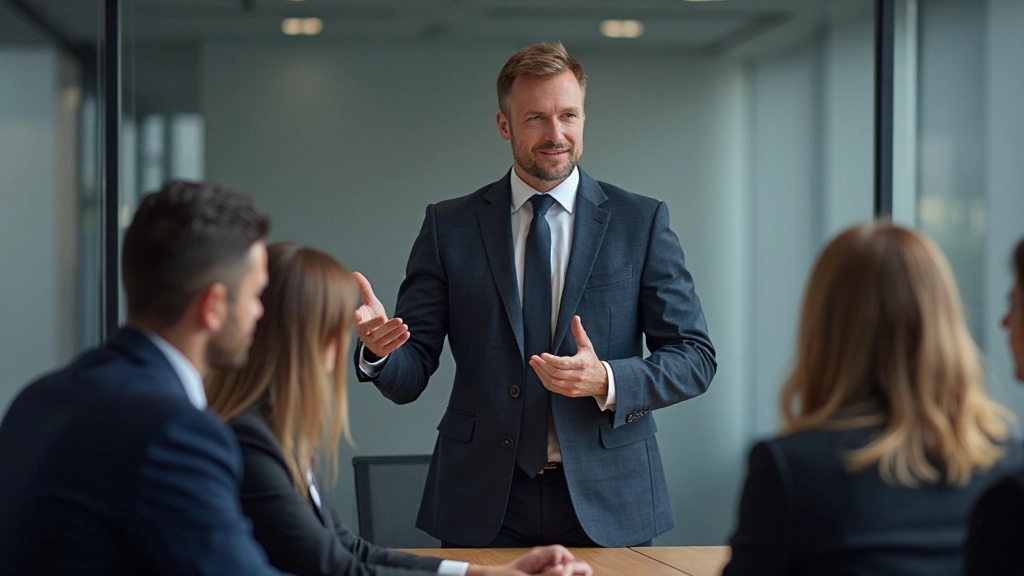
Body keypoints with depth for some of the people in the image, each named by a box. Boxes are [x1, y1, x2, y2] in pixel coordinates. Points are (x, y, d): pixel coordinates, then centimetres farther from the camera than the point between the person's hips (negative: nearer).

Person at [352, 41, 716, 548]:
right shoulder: (449, 226, 4)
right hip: (484, 508, 0)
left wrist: (606, 380, -18)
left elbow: (694, 357, 0)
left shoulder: (641, 222, 3)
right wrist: (378, 350, -22)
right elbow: (409, 377, 1)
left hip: (605, 504, 0)